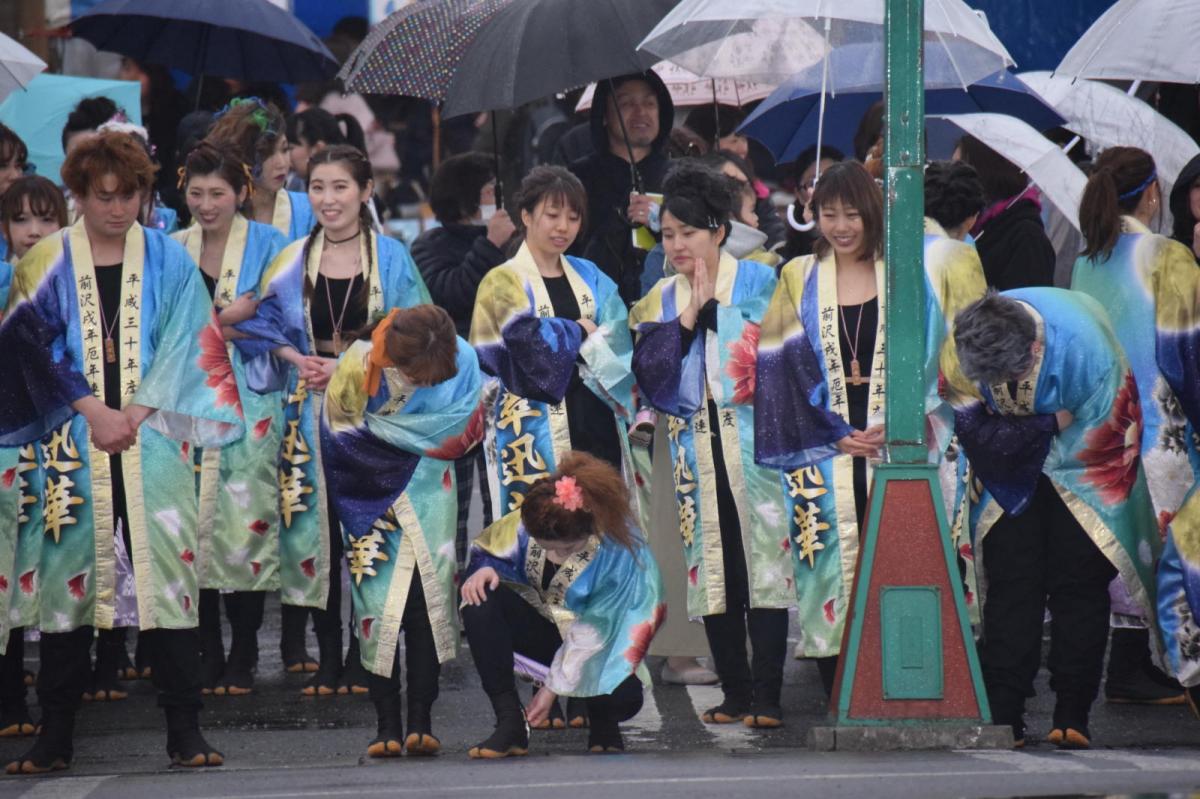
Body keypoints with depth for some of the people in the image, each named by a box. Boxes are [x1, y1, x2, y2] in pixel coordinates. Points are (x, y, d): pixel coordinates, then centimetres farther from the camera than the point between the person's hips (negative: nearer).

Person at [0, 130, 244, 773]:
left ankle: (185, 731, -4)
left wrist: (138, 413, -9)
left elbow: (185, 347, 2)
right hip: (72, 446, 0)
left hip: (153, 440, 0)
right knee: (67, 579, -2)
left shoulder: (168, 261, 8)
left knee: (167, 572, -6)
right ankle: (55, 737, 3)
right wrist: (93, 409, -10)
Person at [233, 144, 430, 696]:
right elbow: (262, 329, 11)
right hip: (311, 414, 2)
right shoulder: (290, 262, 9)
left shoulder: (392, 258, 3)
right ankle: (328, 660, 7)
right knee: (315, 525, 0)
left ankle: (362, 660, 1)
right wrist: (297, 360, -8)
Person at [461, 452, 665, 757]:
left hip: (598, 651, -3)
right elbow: (488, 552, 0)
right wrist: (483, 569, -26)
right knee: (480, 603, -28)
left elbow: (592, 632, -23)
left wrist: (553, 688, -21)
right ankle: (509, 724, -22)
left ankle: (602, 721, 7)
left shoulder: (618, 551, -28)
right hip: (541, 624, 3)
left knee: (624, 698, -35)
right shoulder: (523, 524, -19)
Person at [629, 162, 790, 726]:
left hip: (754, 446, -4)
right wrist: (686, 319, -7)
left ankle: (767, 696, -9)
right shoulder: (661, 299, 13)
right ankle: (735, 694, 9)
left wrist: (711, 309, -10)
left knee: (762, 564, -9)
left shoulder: (759, 283, 2)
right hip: (694, 454, 4)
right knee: (711, 569, 2)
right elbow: (649, 377, 0)